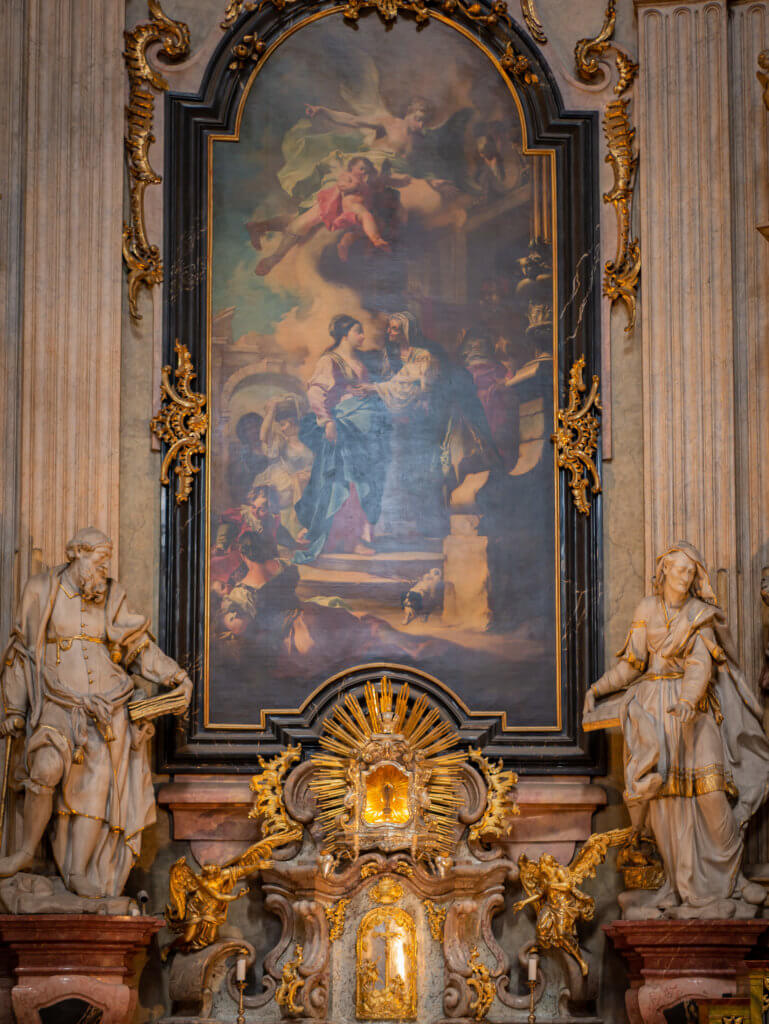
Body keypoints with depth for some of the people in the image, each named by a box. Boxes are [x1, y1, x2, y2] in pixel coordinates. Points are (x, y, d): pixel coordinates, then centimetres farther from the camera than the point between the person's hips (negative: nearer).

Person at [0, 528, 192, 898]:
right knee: (46, 769, -26)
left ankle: (80, 876, 3)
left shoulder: (111, 596, 11)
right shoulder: (41, 590, 6)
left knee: (95, 786, -4)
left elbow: (138, 645, 12)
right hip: (59, 704, -3)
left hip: (108, 707, 3)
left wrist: (173, 674, -4)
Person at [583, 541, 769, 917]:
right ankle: (689, 888, 1)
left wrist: (689, 700, -28)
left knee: (709, 790, -10)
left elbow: (701, 663, -12)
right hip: (655, 711, 1)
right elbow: (633, 661, 9)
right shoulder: (646, 610, 8)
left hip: (694, 707, -1)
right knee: (668, 794, -4)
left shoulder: (701, 614, 2)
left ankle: (722, 882, 1)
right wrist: (599, 687, -1)